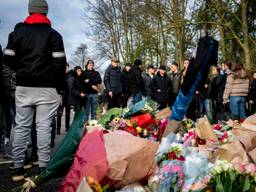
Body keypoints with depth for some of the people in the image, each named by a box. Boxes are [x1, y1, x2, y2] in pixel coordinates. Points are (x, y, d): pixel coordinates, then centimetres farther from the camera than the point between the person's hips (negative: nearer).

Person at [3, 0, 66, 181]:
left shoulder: (17, 32, 10)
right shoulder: (53, 34, 2)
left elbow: (9, 59, 7)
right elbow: (60, 64, -5)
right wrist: (59, 88, 2)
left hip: (23, 87, 3)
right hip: (46, 88, -2)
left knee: (21, 127, 7)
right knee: (44, 127, 0)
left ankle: (18, 168, 10)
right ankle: (44, 167, 3)